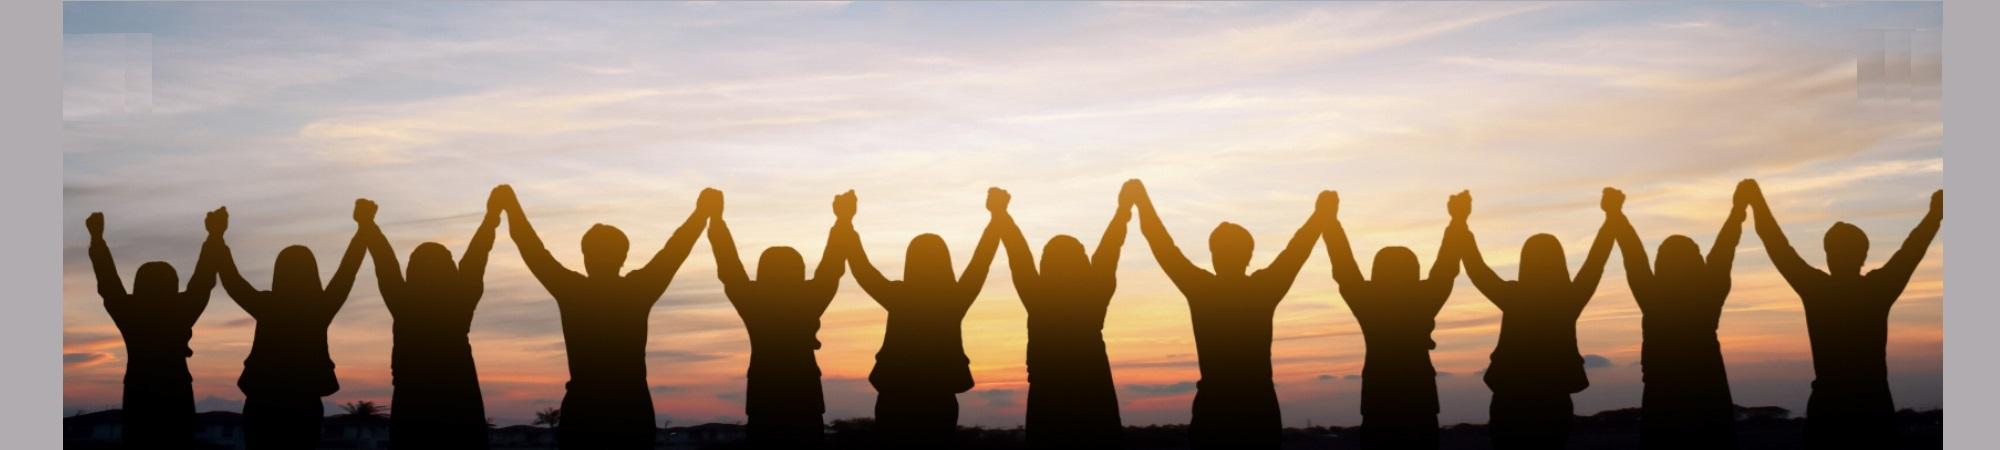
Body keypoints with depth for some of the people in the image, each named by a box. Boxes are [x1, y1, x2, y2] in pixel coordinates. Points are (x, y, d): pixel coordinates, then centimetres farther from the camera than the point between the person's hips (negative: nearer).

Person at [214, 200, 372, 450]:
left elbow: (231, 279, 6)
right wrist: (365, 227, 12)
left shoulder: (266, 307, -7)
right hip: (304, 409, 1)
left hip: (261, 410, 0)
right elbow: (347, 271, 4)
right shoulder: (320, 309, -5)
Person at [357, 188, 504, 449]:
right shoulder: (459, 304, -4)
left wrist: (367, 225, 21)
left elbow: (385, 262, 8)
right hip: (459, 405, 0)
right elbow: (475, 258, 6)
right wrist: (491, 216, 16)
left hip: (412, 406, 0)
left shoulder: (404, 305, -4)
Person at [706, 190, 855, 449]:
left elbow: (728, 265, 5)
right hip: (804, 405, -1)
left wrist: (716, 218, 14)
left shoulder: (753, 303, -4)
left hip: (764, 405, 1)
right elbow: (832, 266, 3)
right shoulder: (807, 302, -6)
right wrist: (844, 219, 12)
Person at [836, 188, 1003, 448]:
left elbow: (860, 266, 1)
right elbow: (981, 260, 3)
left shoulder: (898, 298, -9)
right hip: (939, 404, 0)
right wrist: (998, 215, 12)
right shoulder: (954, 300, -7)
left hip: (895, 404, 0)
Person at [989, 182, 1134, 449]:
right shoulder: (1094, 297, -5)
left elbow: (1018, 254, 2)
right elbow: (1109, 250, 4)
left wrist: (1000, 213, 12)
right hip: (1093, 402, 0)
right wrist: (1123, 208, 13)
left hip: (1047, 404, 0)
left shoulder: (1038, 299, -8)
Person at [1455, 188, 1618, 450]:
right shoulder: (1568, 301, -6)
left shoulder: (1512, 298, -9)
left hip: (1510, 406, -1)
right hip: (1553, 406, 1)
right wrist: (1612, 215, 12)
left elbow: (1475, 268, 1)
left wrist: (1460, 223, 8)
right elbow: (1596, 261, 4)